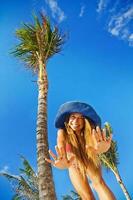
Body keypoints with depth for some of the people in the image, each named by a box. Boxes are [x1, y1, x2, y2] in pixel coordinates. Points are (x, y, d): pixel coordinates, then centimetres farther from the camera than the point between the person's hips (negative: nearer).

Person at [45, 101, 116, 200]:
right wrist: (62, 162, -72)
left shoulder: (89, 131, -33)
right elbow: (61, 149, -48)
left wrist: (100, 149, -77)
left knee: (99, 182, -29)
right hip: (74, 165, 0)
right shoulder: (63, 132, -32)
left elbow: (92, 147, -52)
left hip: (89, 161, 0)